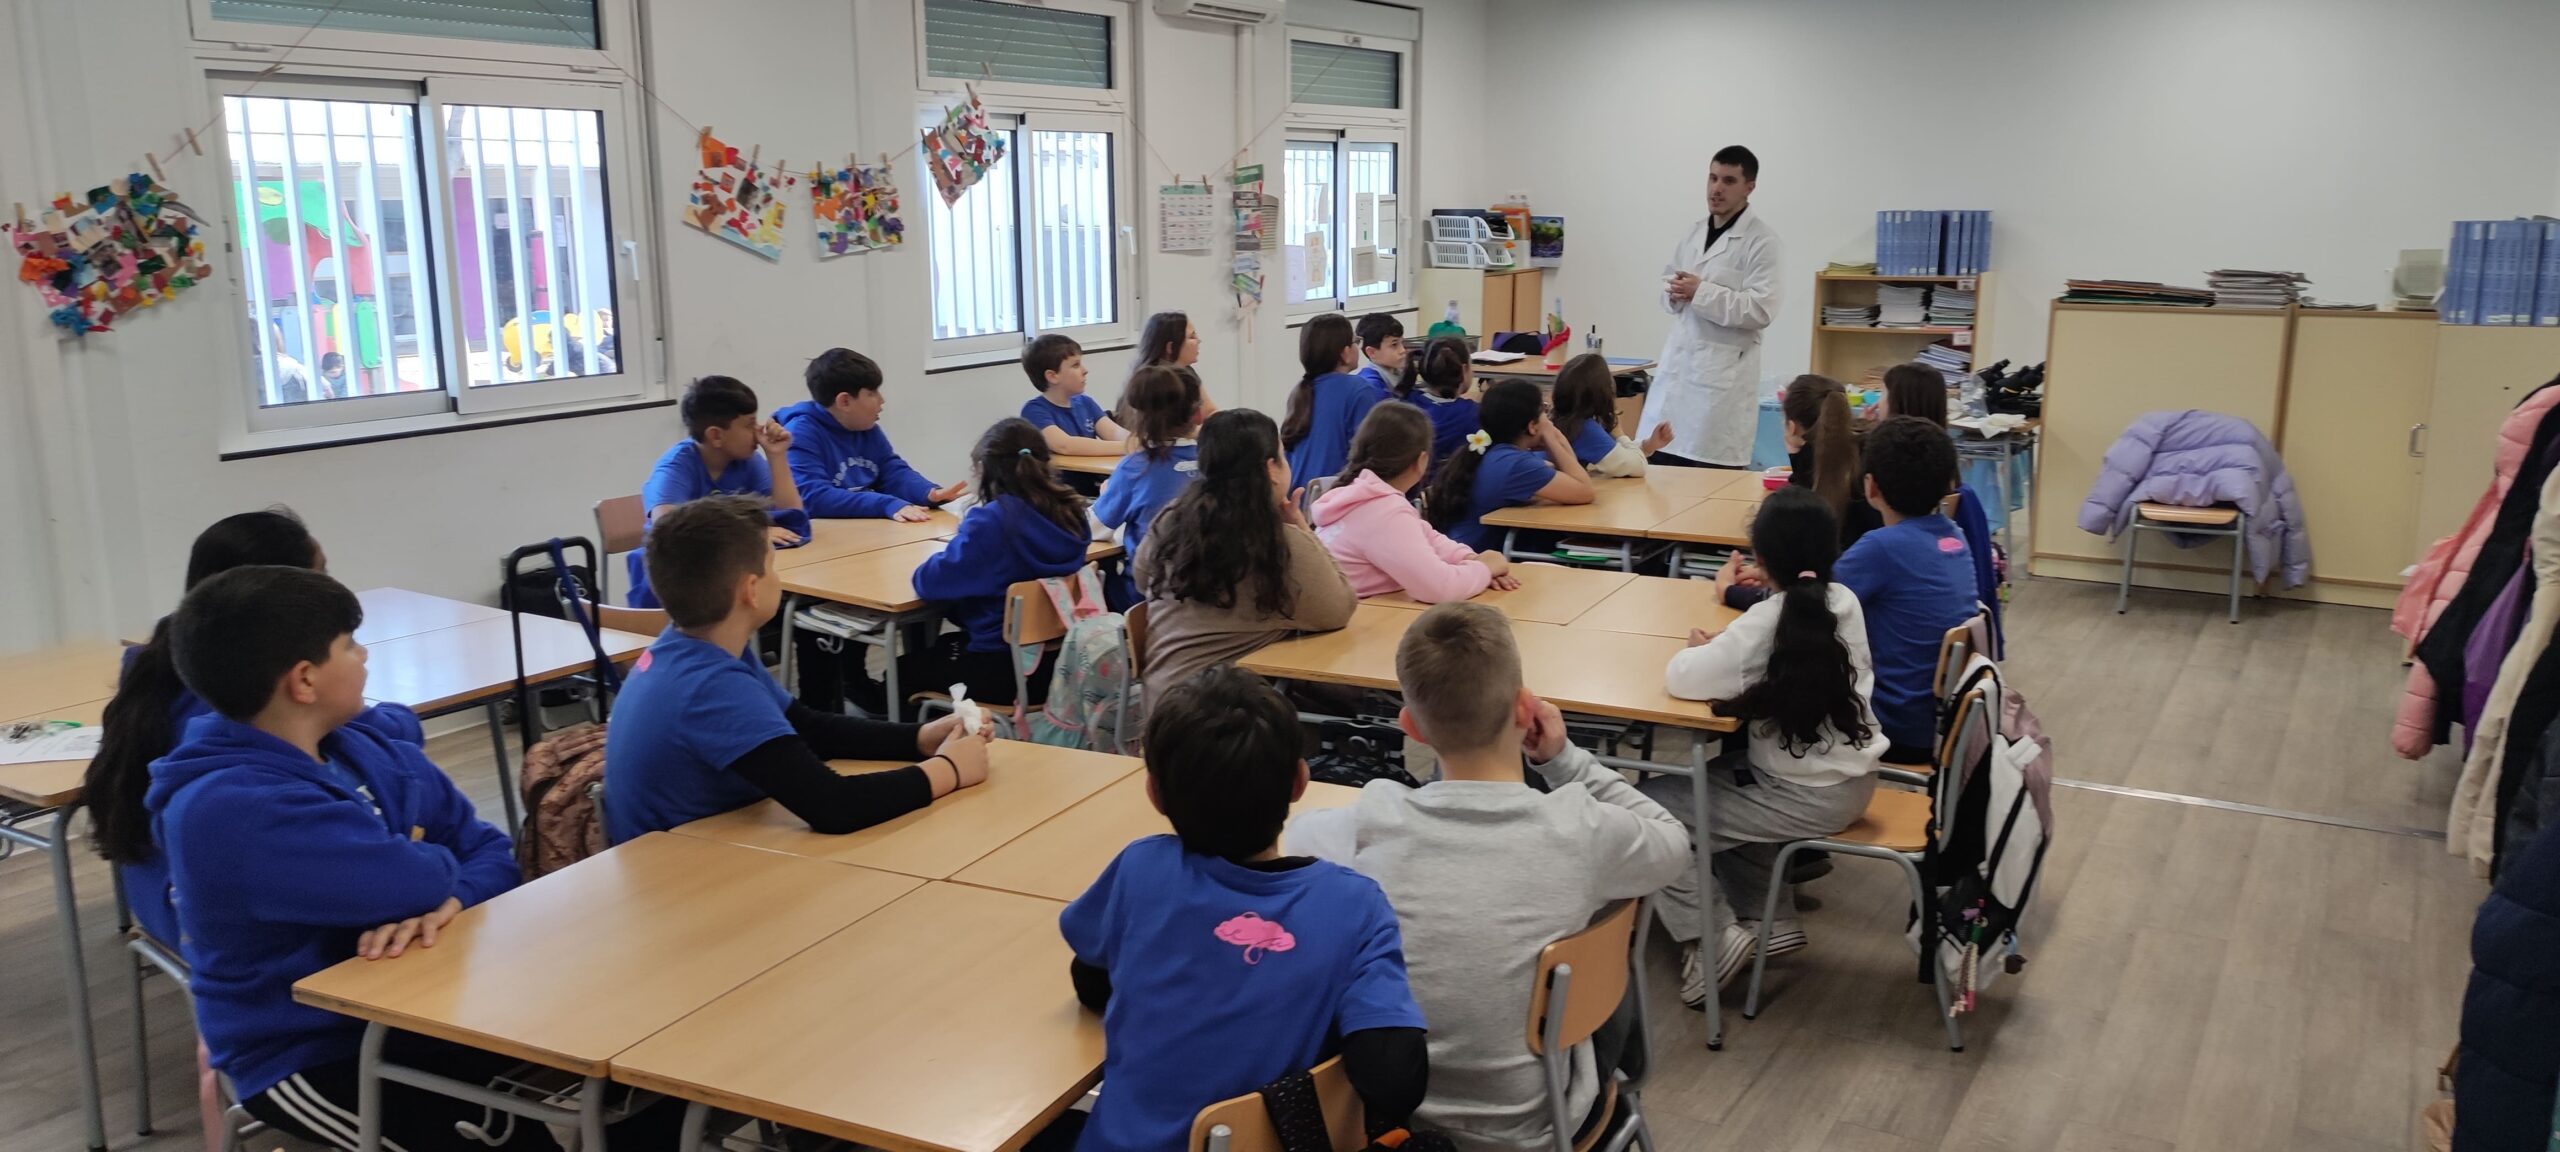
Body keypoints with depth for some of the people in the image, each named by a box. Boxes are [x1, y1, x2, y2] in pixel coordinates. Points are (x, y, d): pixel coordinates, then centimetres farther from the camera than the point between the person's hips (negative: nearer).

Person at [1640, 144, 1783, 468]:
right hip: (1676, 365, 7)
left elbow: (1761, 310, -16)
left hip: (1723, 373, -7)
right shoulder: (1694, 233, 15)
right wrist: (1674, 293, 1)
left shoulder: (1761, 240, -8)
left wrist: (1701, 293, -17)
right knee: (1658, 466, 5)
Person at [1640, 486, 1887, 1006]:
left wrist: (1706, 648, -4)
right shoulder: (1845, 602, -2)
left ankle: (1712, 938, -1)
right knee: (1718, 777, 30)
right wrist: (1728, 645, 0)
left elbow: (1679, 677, -26)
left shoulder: (1765, 622, -23)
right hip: (1853, 781, 8)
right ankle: (1774, 919, 26)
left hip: (1809, 799, -8)